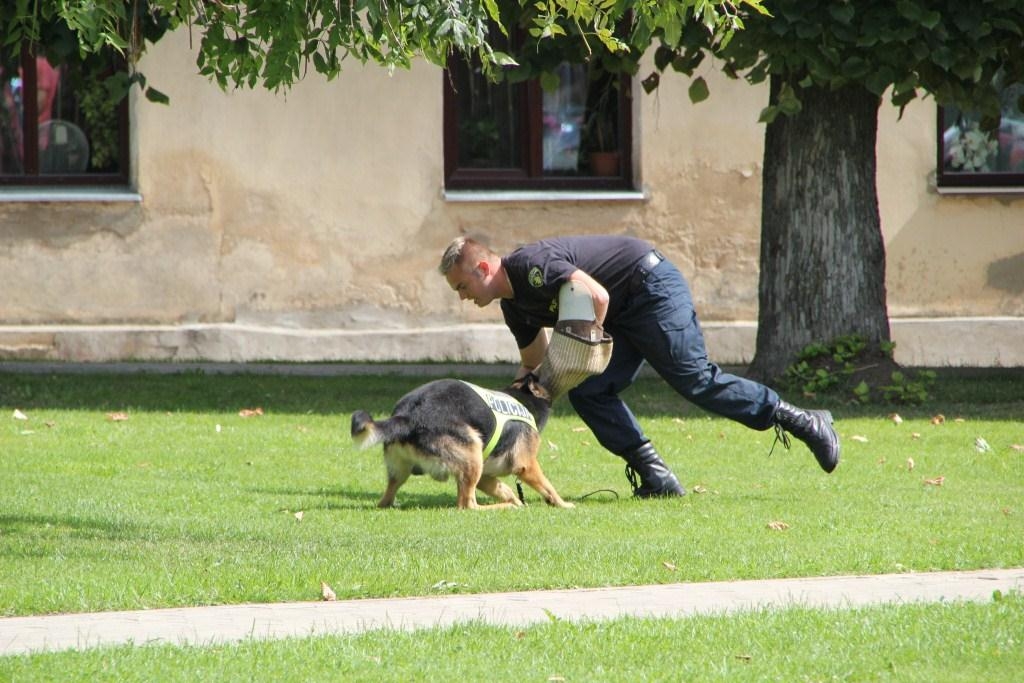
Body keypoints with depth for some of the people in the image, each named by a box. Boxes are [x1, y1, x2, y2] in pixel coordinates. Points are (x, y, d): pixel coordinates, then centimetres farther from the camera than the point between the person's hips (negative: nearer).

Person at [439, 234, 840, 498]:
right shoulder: (514, 306, 10)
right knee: (587, 393, -5)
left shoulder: (531, 265, -21)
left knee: (694, 379, -14)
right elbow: (533, 362, 23)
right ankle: (655, 477, -7)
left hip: (652, 287, -10)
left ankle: (804, 422, -6)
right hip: (623, 316, 10)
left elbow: (596, 298, -30)